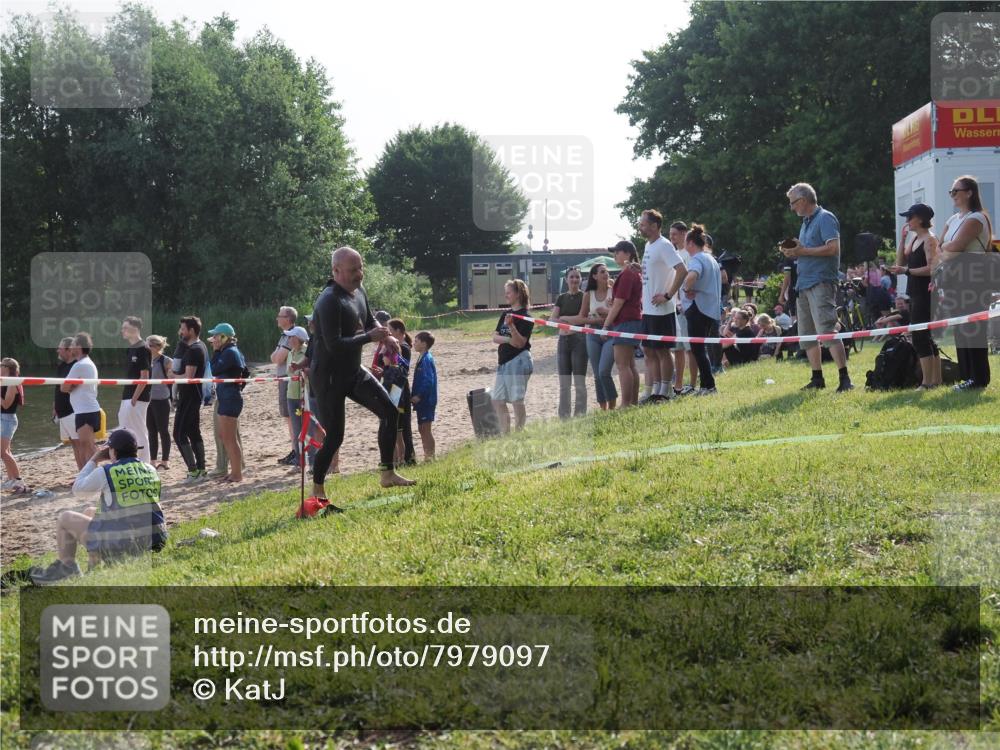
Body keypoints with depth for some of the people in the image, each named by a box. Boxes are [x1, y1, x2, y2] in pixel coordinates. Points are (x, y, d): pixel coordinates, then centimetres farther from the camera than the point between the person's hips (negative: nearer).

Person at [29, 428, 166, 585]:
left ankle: (66, 570, 24)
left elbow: (78, 489, 7)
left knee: (65, 518, 13)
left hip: (119, 546, -7)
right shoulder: (150, 471, 5)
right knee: (90, 512, 30)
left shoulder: (105, 472, -10)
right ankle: (95, 569, 34)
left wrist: (94, 460, 16)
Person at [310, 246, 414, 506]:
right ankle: (317, 492, 10)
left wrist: (385, 336, 0)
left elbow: (370, 321, 21)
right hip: (329, 376, -9)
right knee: (333, 436, -5)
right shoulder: (329, 301, -23)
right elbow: (334, 344, -29)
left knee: (389, 411, 2)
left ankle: (388, 474, 10)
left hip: (353, 371, 9)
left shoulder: (359, 292, 5)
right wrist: (369, 337, -27)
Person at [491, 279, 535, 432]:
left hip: (518, 360, -9)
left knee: (517, 400, -8)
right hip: (503, 361, 9)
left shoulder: (525, 316, -9)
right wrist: (508, 339, -11)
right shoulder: (505, 315, 14)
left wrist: (511, 326, -30)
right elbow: (495, 337, 8)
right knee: (497, 400, 9)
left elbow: (520, 343, -16)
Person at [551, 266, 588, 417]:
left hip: (579, 339, -5)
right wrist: (573, 320, -12)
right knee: (564, 384, 8)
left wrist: (563, 318, -4)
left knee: (579, 383, -3)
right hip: (563, 340, 5)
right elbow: (553, 319, 2)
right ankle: (564, 418, 13)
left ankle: (579, 417, 1)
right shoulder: (561, 298, 12)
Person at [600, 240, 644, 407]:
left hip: (625, 323, -11)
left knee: (622, 365, -11)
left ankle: (626, 404, -14)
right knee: (630, 365, 11)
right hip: (635, 320, 11)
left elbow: (618, 303, -16)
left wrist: (606, 325, -11)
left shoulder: (626, 274, -13)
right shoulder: (635, 272, 19)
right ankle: (634, 402, 12)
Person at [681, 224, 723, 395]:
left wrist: (687, 289, -18)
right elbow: (723, 277, 31)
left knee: (698, 348, -5)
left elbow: (692, 276, -37)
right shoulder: (711, 259, 17)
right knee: (701, 348, 17)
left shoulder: (696, 259, -13)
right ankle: (706, 384, 17)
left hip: (698, 309, -9)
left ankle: (708, 386, -7)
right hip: (713, 309, 9)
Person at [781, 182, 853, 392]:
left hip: (821, 282, -10)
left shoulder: (825, 218, -8)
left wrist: (803, 251, -16)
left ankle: (844, 379, -17)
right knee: (807, 335, 10)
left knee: (827, 331, -16)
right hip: (804, 284, 10)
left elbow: (833, 248, -19)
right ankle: (817, 378, 17)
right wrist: (794, 252, 6)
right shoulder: (806, 222, 20)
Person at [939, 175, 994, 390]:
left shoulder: (975, 219, -10)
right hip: (956, 281, 9)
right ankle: (967, 375, 14)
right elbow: (941, 249, 13)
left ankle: (979, 378, -5)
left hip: (973, 282, -9)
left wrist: (945, 248, -1)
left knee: (972, 329, -8)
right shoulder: (953, 219, 18)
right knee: (960, 329, 9)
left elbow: (955, 247, -20)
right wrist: (950, 248, -6)